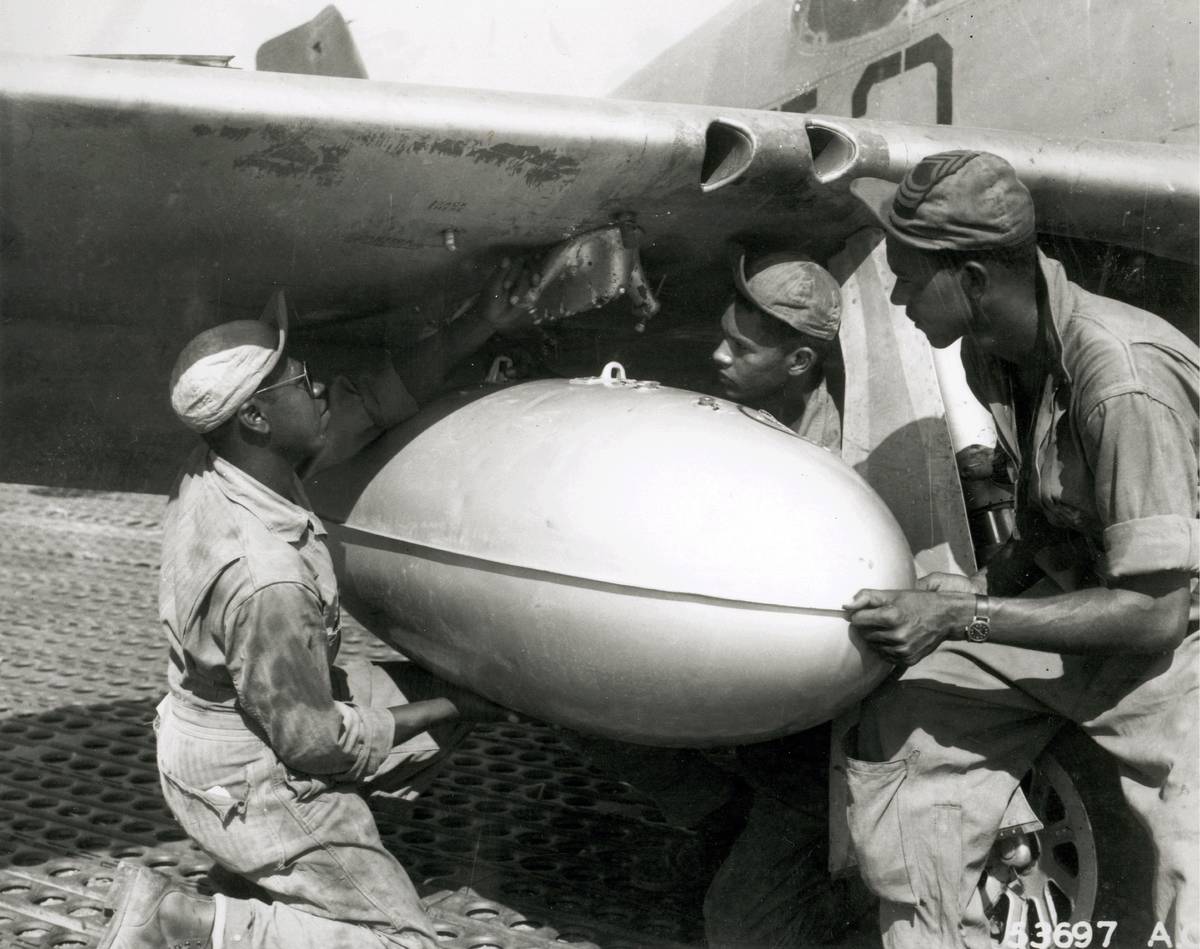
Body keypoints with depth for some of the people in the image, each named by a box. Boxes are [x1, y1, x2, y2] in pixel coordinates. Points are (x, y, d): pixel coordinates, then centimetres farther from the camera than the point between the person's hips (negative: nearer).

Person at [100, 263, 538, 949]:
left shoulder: (216, 474, -11)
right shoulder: (266, 581, -36)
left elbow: (374, 401, 1)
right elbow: (314, 743, -25)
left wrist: (480, 327, 1)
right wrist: (450, 709, -12)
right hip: (251, 784, -9)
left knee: (444, 687, 14)